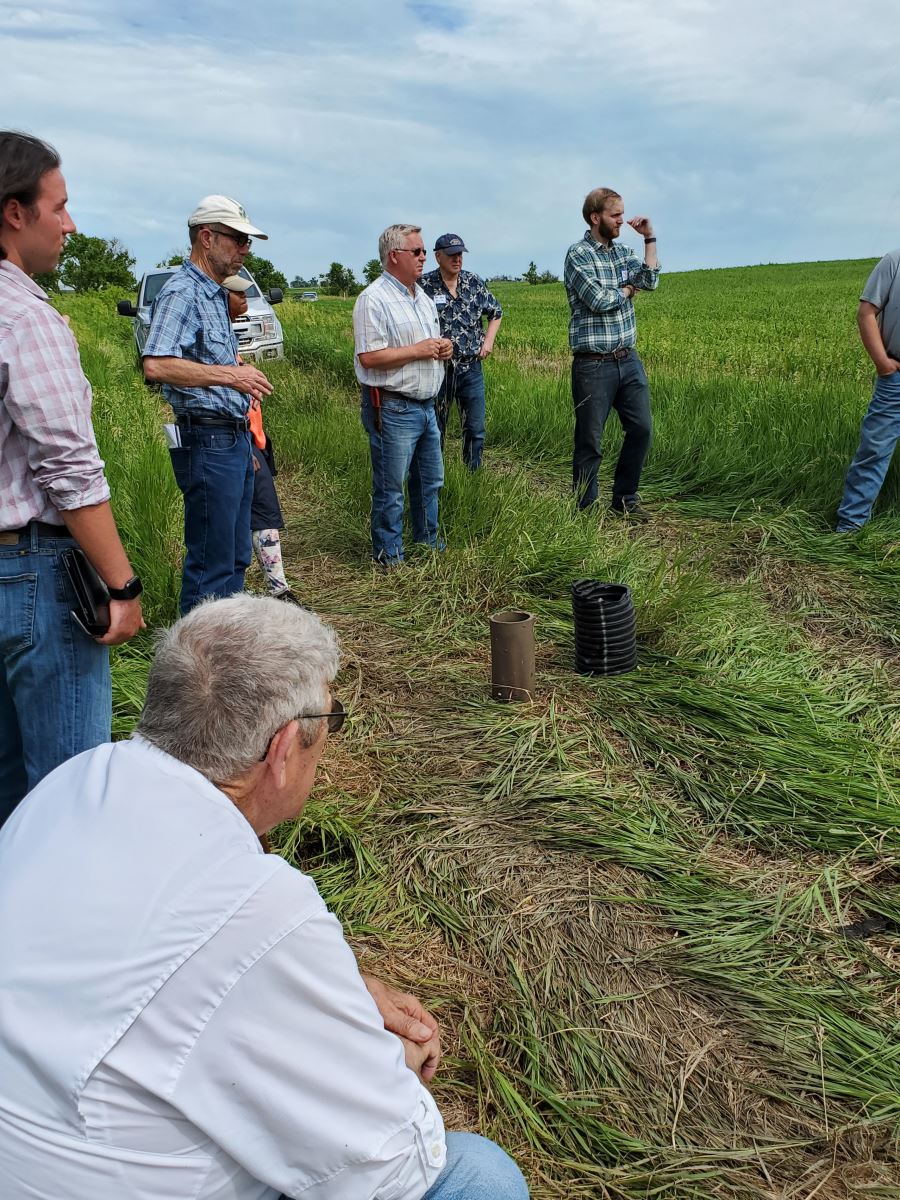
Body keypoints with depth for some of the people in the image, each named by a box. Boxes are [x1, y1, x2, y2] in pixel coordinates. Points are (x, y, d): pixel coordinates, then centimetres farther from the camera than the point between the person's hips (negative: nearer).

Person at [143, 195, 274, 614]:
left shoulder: (215, 294, 19)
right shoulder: (182, 293, -12)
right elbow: (156, 365, -28)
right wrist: (230, 373, -25)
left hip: (233, 441, 10)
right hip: (207, 442, -10)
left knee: (235, 558, 15)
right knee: (211, 563, -5)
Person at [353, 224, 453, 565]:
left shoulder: (423, 297, 16)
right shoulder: (373, 299, -12)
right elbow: (369, 357, -21)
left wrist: (443, 348, 3)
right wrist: (419, 350, -16)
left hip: (426, 406, 9)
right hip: (393, 409, -9)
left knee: (430, 482, 17)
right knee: (390, 489, 1)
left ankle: (429, 545, 31)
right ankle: (389, 557, 12)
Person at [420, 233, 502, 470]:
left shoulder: (474, 282, 5)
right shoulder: (425, 285, -6)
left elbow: (496, 313, 19)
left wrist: (488, 341, 7)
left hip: (471, 367, 3)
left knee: (476, 429, 4)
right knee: (435, 430, 8)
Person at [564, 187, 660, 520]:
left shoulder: (622, 253, 14)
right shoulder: (579, 254, -8)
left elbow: (649, 280, -1)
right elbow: (598, 300, -18)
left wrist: (650, 238, -2)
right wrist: (627, 290, -1)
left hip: (628, 360, 7)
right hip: (593, 365, -7)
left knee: (641, 430, 7)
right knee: (589, 442, 2)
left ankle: (624, 500, 22)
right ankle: (584, 509, 15)